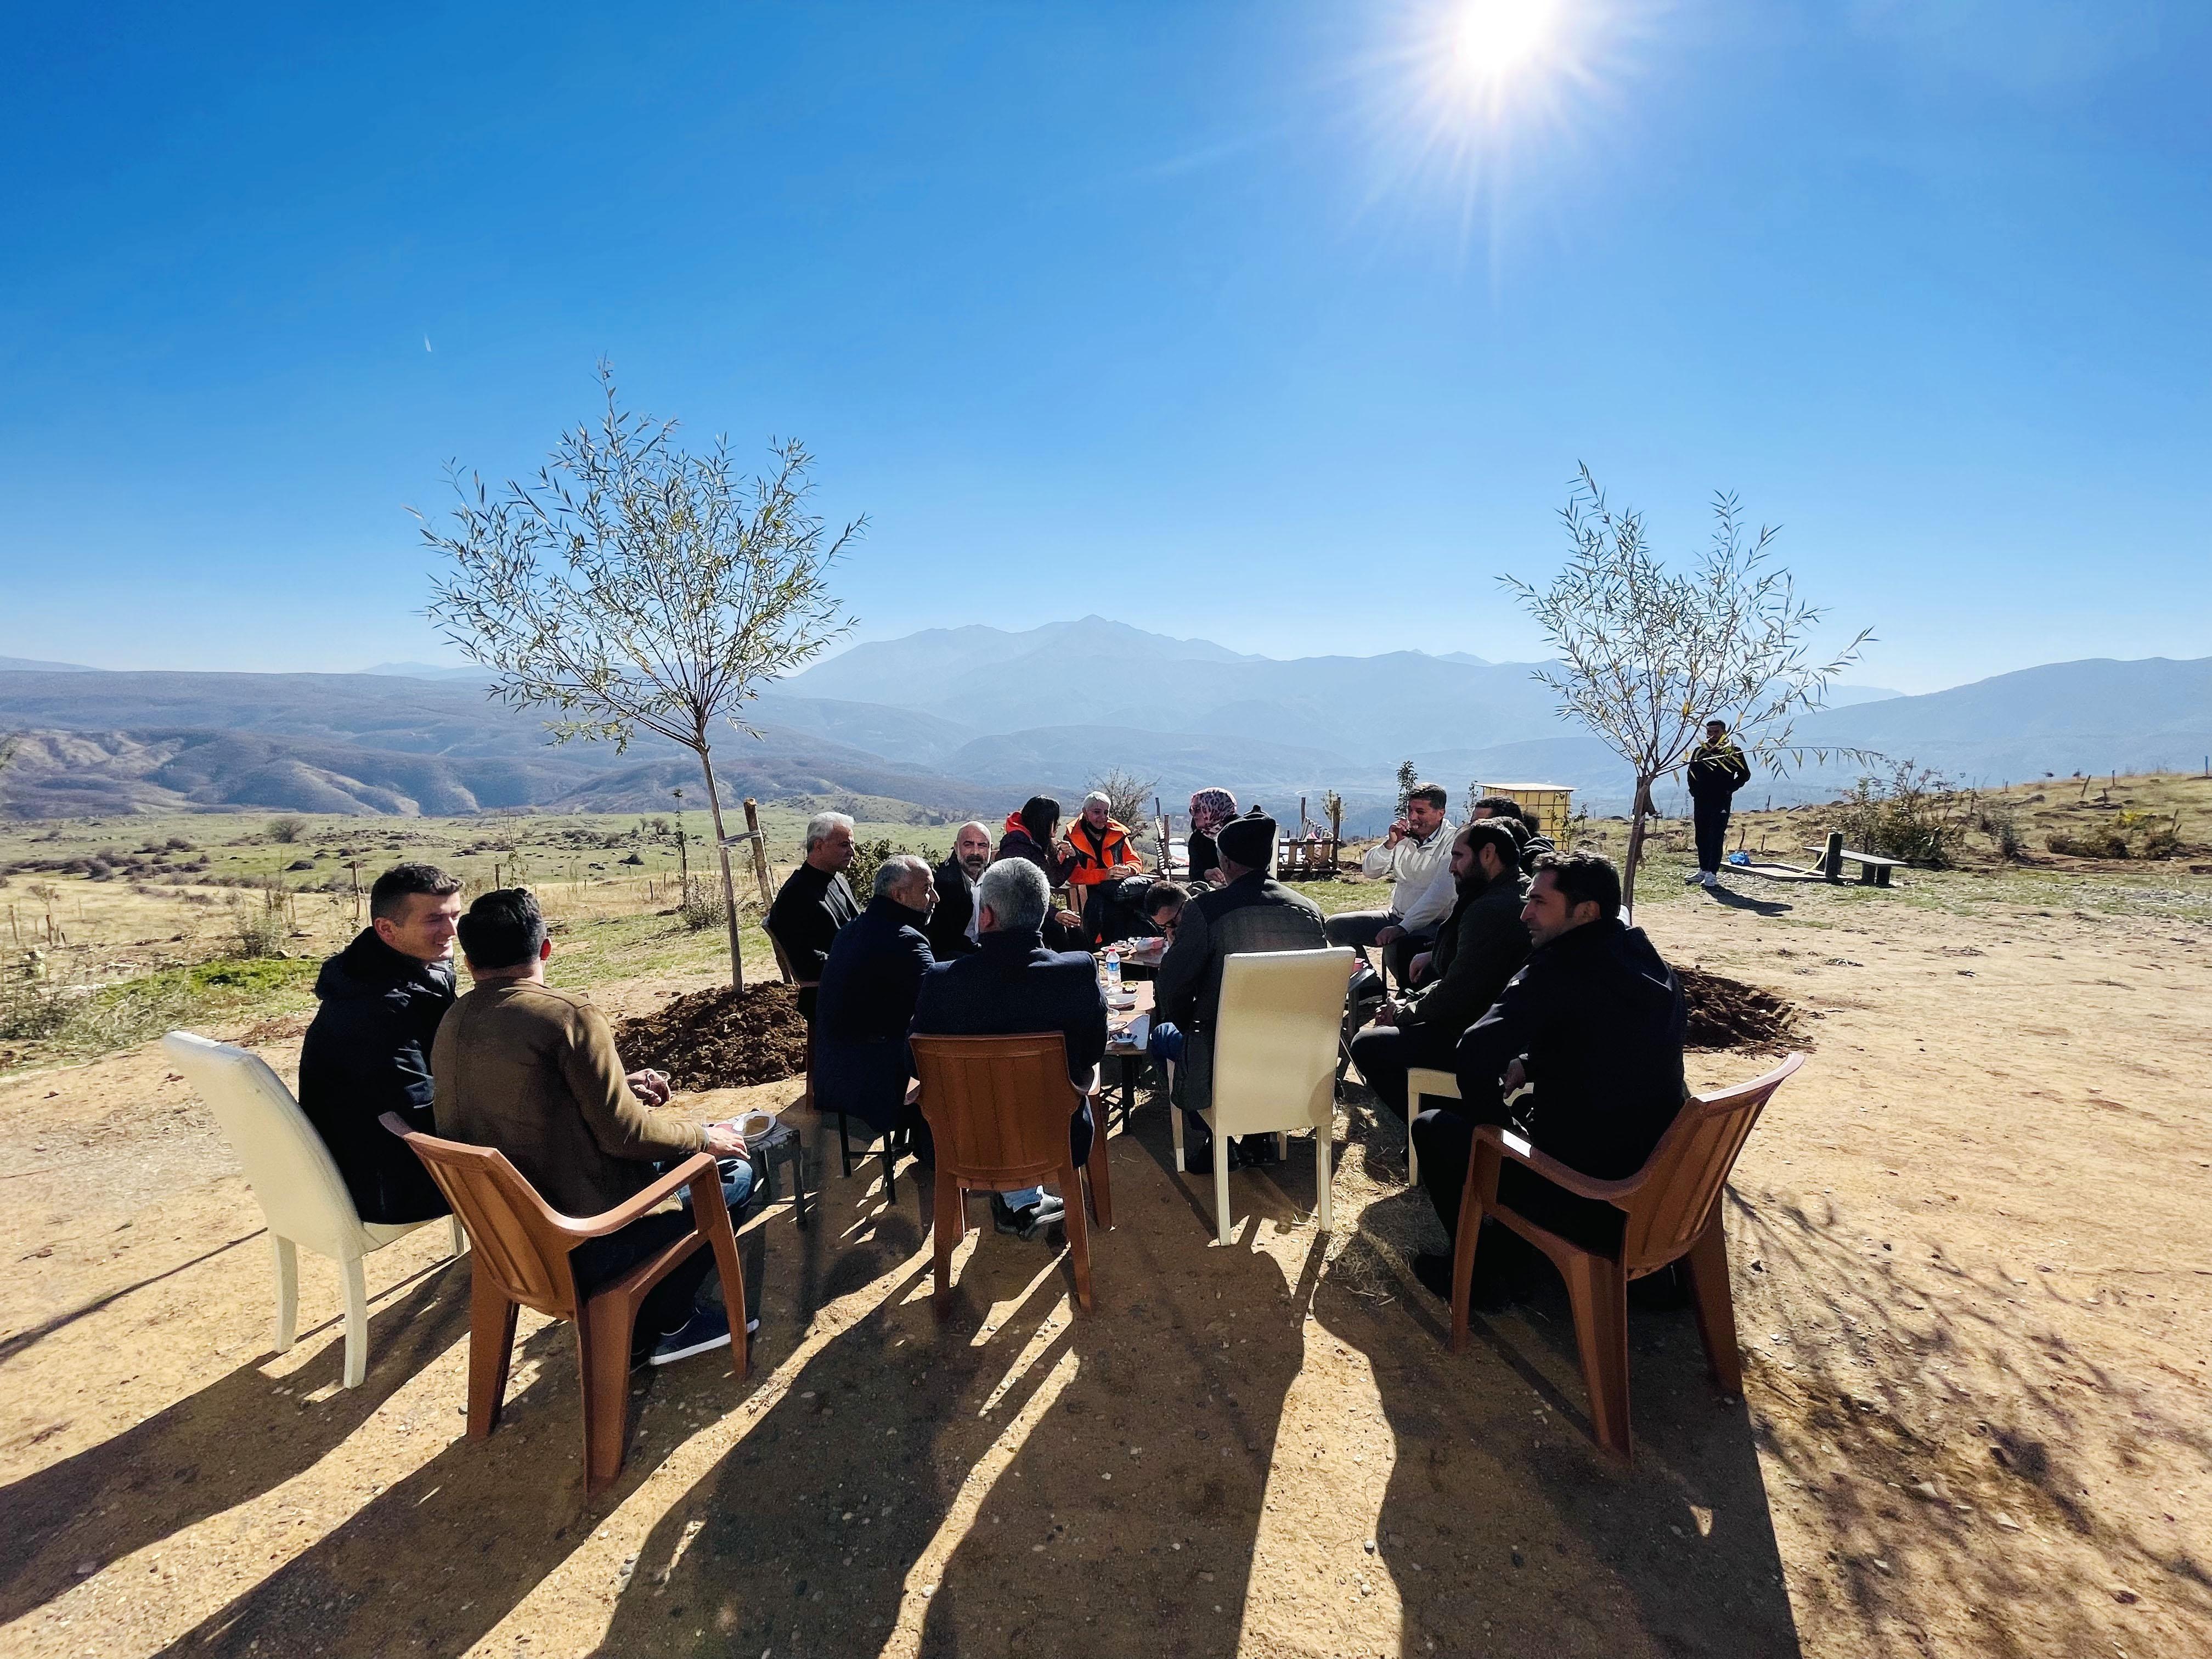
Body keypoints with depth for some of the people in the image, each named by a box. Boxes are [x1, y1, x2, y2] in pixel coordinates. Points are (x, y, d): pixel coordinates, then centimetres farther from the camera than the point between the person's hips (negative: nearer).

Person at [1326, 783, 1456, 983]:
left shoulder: (1452, 843, -15)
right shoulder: (1404, 835, 6)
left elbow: (1440, 895, -26)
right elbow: (1369, 871, 6)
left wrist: (1403, 928, -33)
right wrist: (1390, 844, -12)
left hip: (1433, 924, -8)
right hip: (1396, 917, 8)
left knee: (1396, 947, -38)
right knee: (1336, 925, -1)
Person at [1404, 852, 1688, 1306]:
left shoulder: (1561, 970, -22)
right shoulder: (1649, 962, 4)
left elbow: (1477, 1051, -29)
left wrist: (1493, 1114, -10)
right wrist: (1526, 1065, 6)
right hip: (1658, 1180, 8)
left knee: (1433, 1128, 8)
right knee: (1528, 1105, 31)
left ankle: (1478, 1272, 19)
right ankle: (1505, 1250, 34)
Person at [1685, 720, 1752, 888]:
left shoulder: (1733, 753, 0)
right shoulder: (1699, 752, 11)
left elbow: (1745, 774, 2)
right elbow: (1692, 773, 21)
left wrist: (1730, 789, -8)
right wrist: (1694, 790, 8)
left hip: (1721, 802, -5)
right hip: (1701, 801, 5)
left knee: (1716, 838, -7)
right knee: (1701, 838, 9)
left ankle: (1712, 875, -7)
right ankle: (1703, 871, 19)